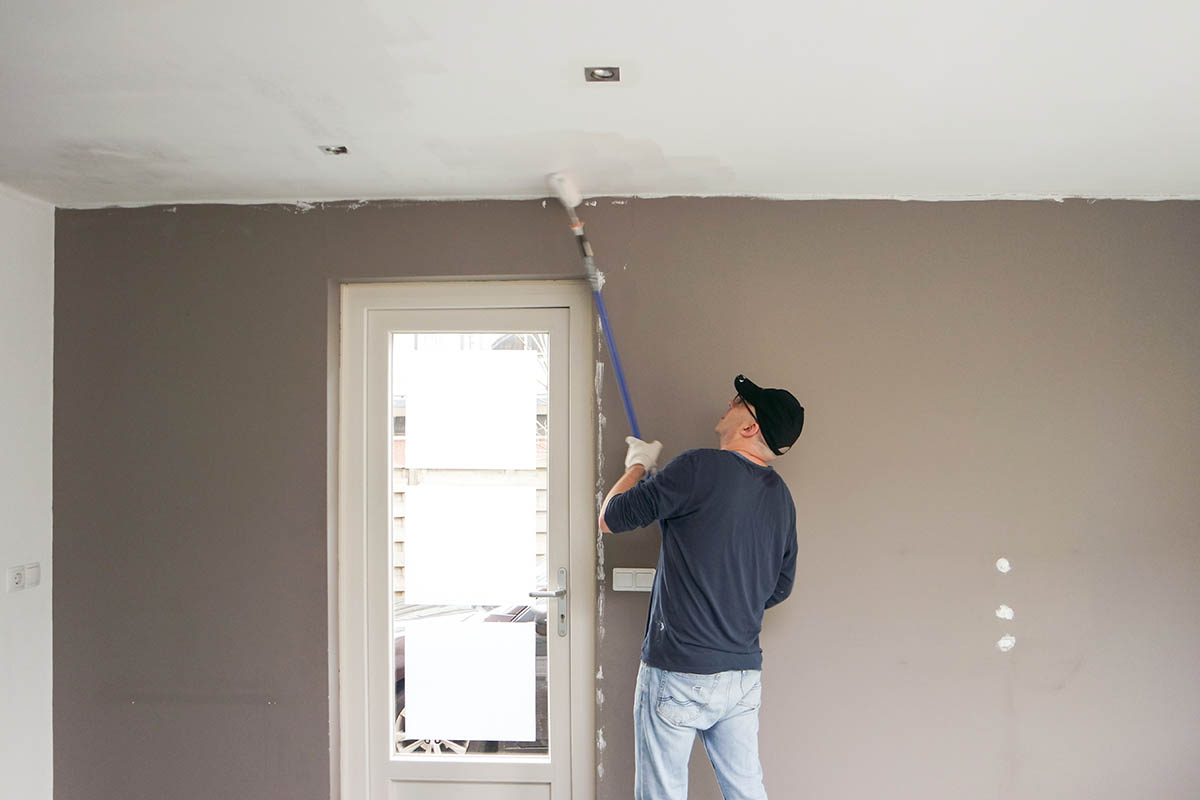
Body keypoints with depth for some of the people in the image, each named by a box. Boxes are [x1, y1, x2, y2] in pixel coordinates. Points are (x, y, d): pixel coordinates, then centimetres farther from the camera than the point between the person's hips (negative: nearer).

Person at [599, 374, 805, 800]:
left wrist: (637, 466, 8)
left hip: (679, 673, -7)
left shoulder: (701, 467, -16)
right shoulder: (780, 497, 6)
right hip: (744, 673, 7)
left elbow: (609, 518, -9)